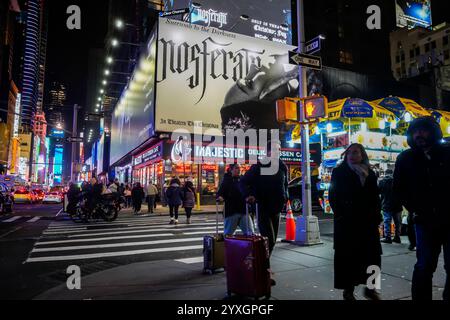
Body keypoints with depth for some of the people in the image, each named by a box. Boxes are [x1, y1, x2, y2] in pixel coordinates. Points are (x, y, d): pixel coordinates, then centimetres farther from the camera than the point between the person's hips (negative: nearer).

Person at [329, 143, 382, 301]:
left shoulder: (370, 174, 12)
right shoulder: (339, 172, 2)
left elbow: (375, 197, 13)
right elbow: (333, 196, -2)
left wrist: (376, 216, 3)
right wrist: (341, 215, -11)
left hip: (368, 221, 4)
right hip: (347, 222, -4)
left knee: (372, 254, 5)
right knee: (348, 255, 1)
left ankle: (369, 287, 20)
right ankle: (348, 289, 11)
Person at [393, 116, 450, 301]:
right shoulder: (405, 159, 4)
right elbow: (399, 188, 11)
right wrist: (414, 210, 3)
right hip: (425, 220, 0)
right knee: (425, 266, 2)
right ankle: (421, 298, 13)